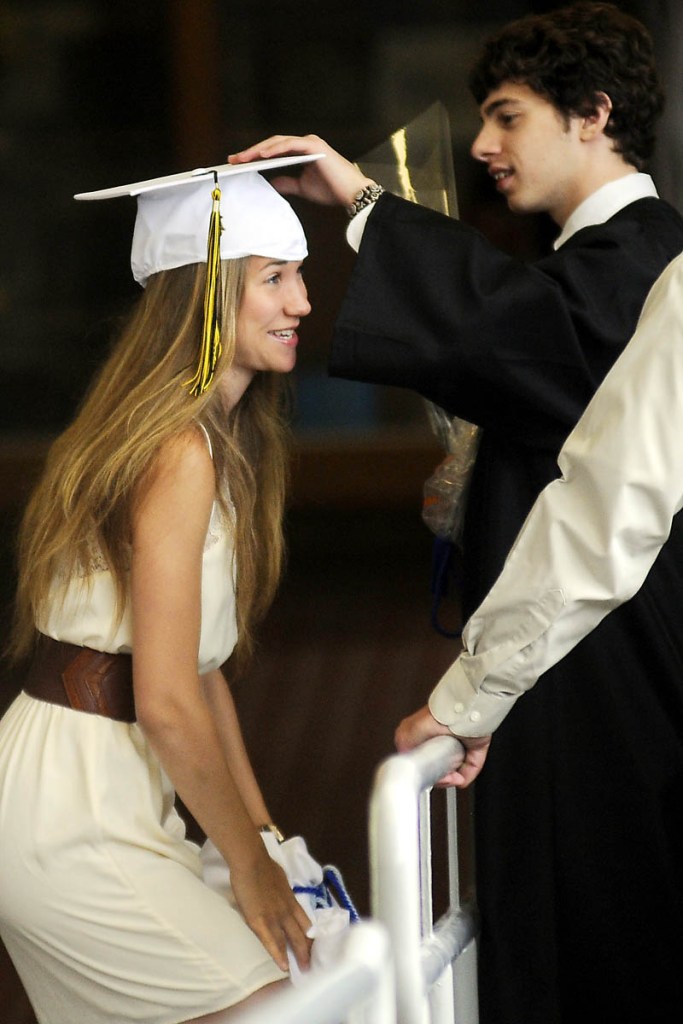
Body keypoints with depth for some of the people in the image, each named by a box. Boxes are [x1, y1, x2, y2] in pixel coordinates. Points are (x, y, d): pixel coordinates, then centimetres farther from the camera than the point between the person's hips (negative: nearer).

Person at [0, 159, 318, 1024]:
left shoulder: (225, 444, 13)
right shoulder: (179, 452, -18)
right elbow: (168, 704, -20)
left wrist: (260, 831, 13)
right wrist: (251, 863, -9)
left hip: (108, 795, 10)